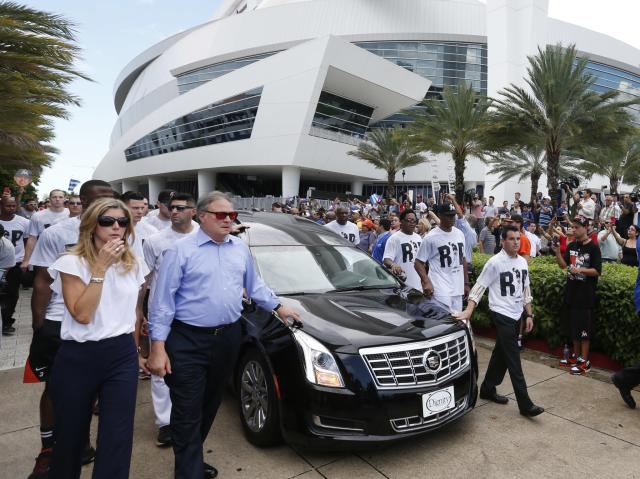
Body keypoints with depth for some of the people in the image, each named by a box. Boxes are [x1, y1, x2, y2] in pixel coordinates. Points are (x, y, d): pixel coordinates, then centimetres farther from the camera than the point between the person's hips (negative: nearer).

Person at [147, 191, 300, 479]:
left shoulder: (241, 249, 9)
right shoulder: (181, 251, -8)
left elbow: (254, 284, 22)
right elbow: (162, 301, -10)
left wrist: (278, 307, 20)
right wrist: (158, 346, -14)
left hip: (228, 339, 6)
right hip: (188, 342, -5)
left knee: (210, 405, 19)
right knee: (187, 414, 1)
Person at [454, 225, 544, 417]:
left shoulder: (523, 262, 8)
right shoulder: (495, 262, -13)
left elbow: (525, 290, 16)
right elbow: (479, 287, -14)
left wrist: (529, 315, 14)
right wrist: (468, 311, -23)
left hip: (516, 315, 7)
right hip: (501, 315, -7)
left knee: (501, 354, 15)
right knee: (513, 359, -5)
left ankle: (488, 389, 29)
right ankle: (525, 404, 1)